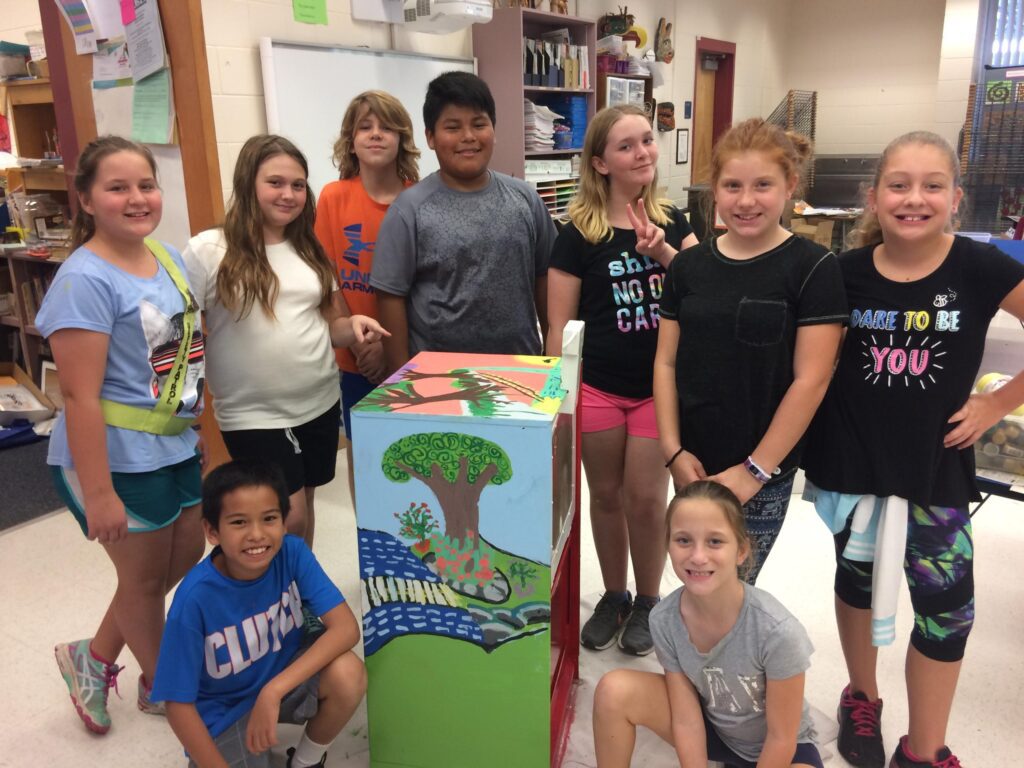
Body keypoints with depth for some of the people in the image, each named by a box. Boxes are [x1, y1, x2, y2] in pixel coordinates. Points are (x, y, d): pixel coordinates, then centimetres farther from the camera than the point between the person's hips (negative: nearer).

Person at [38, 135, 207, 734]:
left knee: (185, 561, 21)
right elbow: (80, 396, -22)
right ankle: (161, 688, 39)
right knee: (144, 577, 13)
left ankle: (95, 657, 43)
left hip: (179, 446, 8)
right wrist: (98, 493, -22)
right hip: (120, 460, -8)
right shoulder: (85, 280, -21)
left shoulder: (170, 258, 2)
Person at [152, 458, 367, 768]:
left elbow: (346, 627, -28)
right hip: (225, 709, -2)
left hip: (286, 673, 2)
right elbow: (178, 703, -19)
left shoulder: (292, 553, -22)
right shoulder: (195, 598, -28)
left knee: (348, 673, -27)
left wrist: (273, 691, -35)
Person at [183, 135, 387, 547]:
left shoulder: (310, 250, 6)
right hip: (253, 416, -5)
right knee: (289, 519, -4)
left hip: (320, 405, 5)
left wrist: (353, 325, -11)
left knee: (302, 511, 17)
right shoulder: (207, 251, -10)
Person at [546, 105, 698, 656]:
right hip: (598, 387, -1)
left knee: (646, 498, 6)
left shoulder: (673, 222, 4)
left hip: (659, 384, 1)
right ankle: (613, 596, 34)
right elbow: (560, 324, -4)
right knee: (606, 494, 13)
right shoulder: (579, 234, -6)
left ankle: (648, 601, 29)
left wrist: (665, 253, -20)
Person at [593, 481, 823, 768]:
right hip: (713, 730, 4)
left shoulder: (777, 631, -33)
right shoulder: (664, 620, -22)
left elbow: (781, 737, -20)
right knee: (614, 691, -18)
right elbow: (686, 720, -13)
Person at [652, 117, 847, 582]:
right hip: (693, 466, 4)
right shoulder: (688, 266, 3)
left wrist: (754, 470, -13)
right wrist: (673, 451, -4)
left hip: (764, 473, -3)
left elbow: (810, 379, -12)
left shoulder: (812, 268, -9)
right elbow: (666, 362, 5)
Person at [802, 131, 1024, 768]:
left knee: (947, 606, 4)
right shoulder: (847, 274, -6)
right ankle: (861, 699, 44)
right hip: (851, 463, 1)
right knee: (858, 581, 18)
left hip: (935, 470, -1)